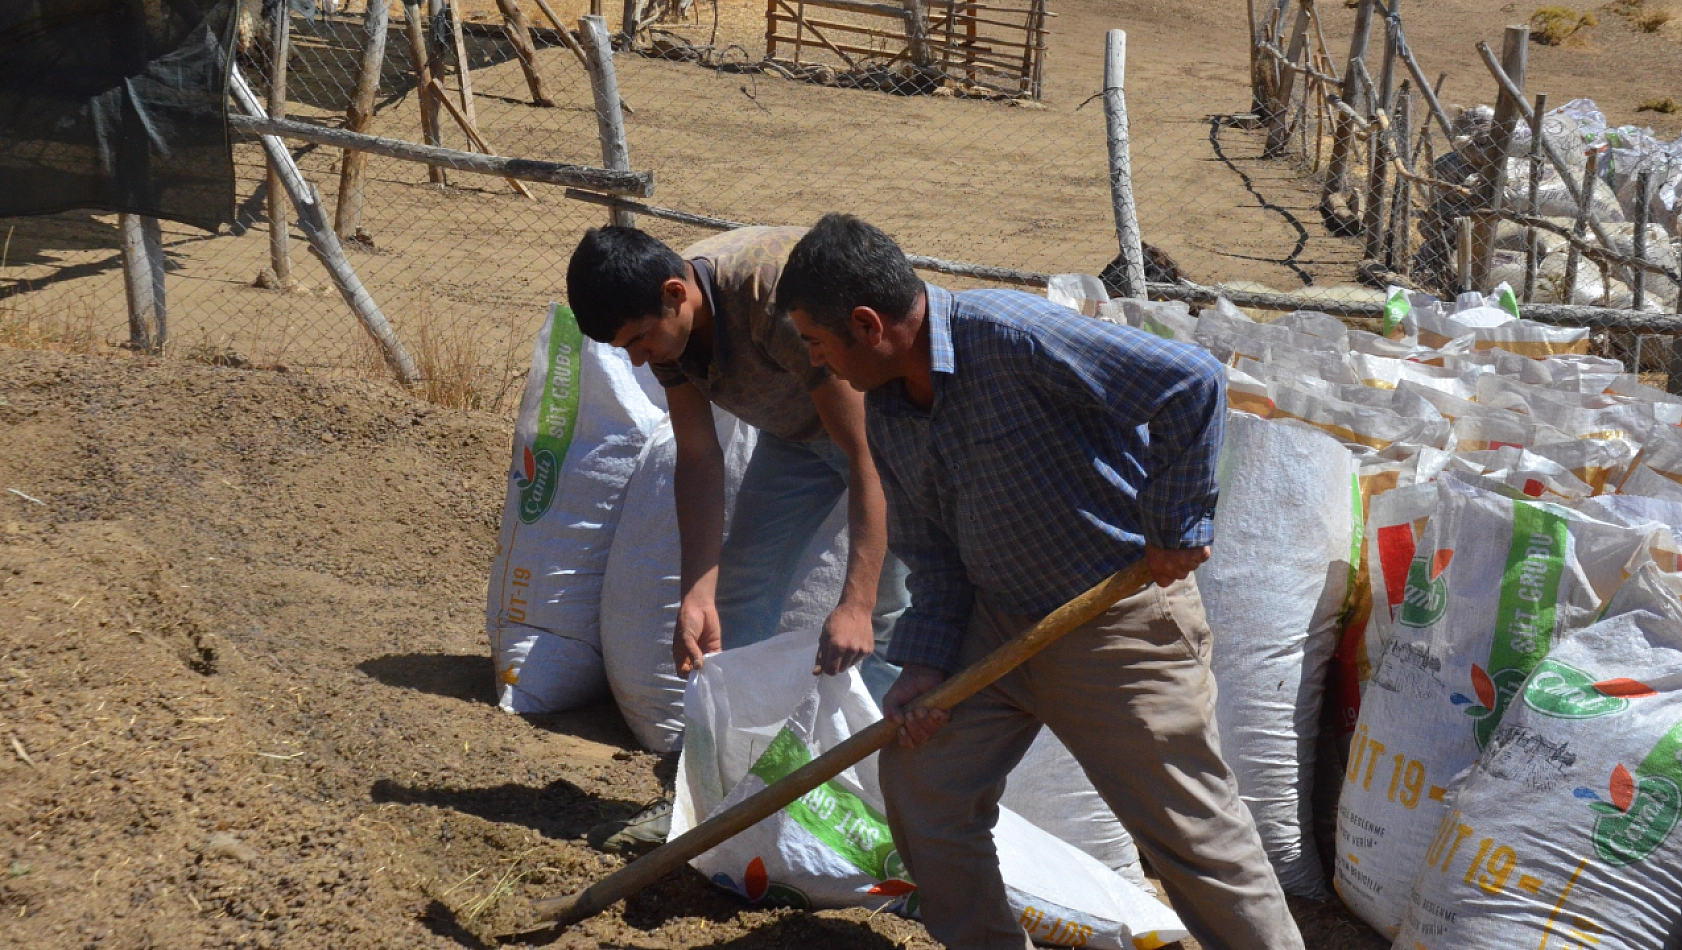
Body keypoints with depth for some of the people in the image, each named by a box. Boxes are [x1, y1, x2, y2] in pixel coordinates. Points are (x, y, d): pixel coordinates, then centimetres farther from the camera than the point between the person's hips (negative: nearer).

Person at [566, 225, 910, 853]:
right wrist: (697, 594, -20)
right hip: (796, 428, 7)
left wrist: (855, 604, -43)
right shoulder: (664, 320, -17)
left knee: (888, 617, -15)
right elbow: (699, 458, -10)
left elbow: (868, 453, -38)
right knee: (738, 594, 5)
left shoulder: (779, 296, -39)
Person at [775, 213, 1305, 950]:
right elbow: (932, 554, 10)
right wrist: (925, 662, -3)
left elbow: (1193, 383, -27)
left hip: (1119, 619, -8)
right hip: (998, 621, 8)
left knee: (1191, 829, -1)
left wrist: (1176, 528, -20)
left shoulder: (1009, 335, -25)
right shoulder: (885, 413, 2)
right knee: (918, 777, 7)